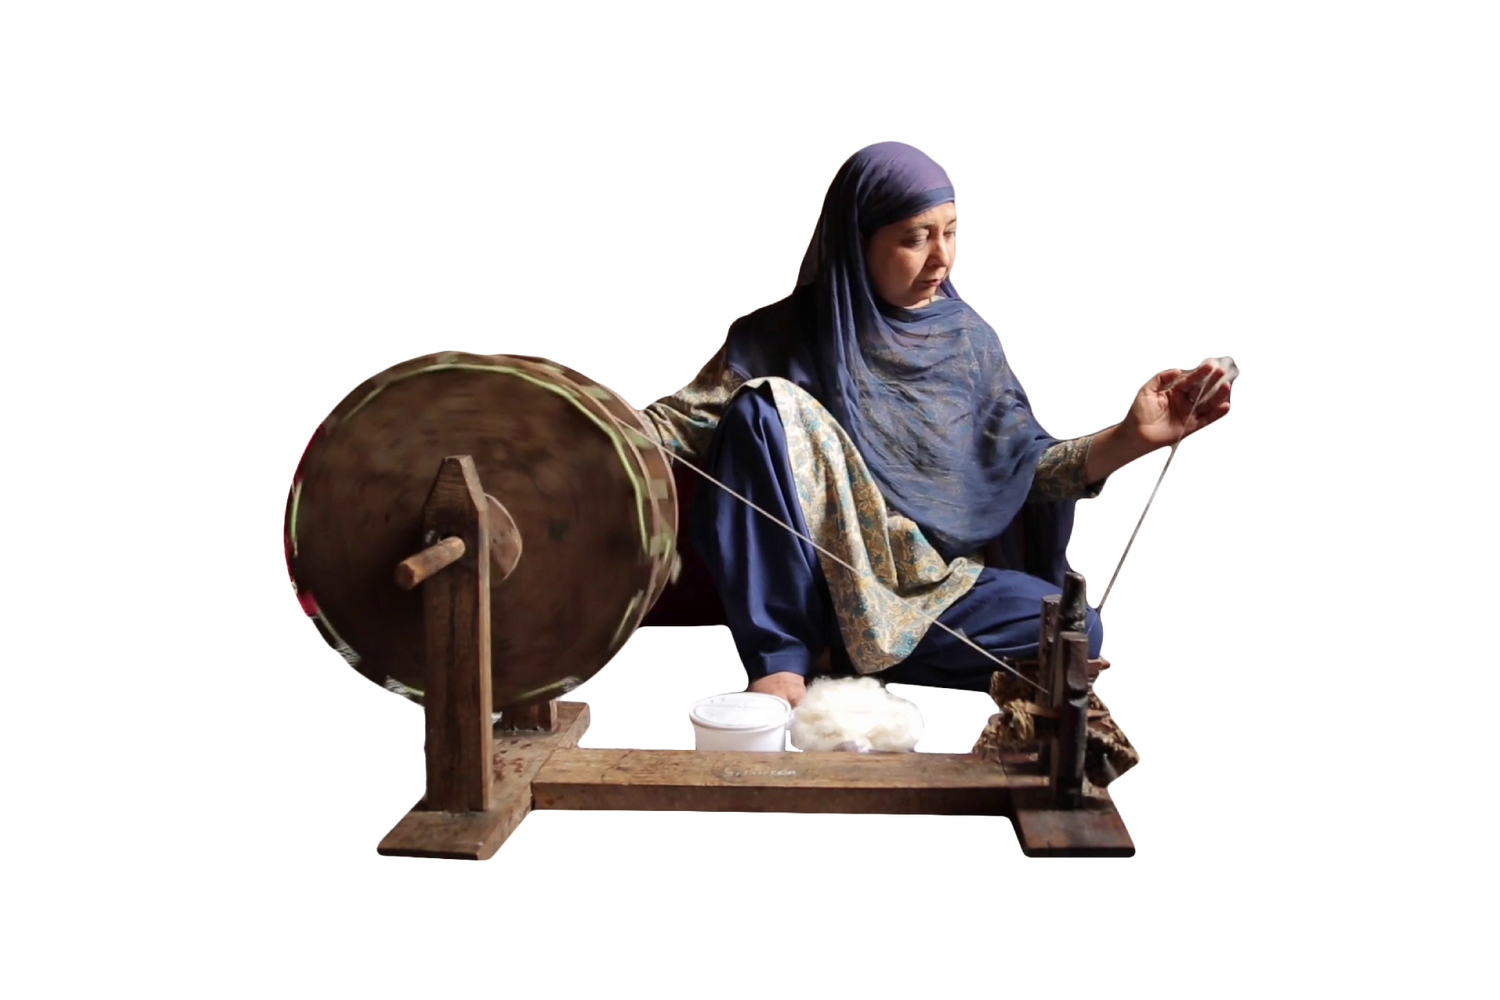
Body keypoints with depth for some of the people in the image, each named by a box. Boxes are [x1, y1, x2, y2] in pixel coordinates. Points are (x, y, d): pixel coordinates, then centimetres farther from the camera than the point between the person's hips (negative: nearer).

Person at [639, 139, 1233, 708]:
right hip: (795, 584, -2)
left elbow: (1023, 466, 1)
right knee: (768, 404, -24)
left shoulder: (969, 338, 5)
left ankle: (862, 652, -9)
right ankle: (780, 660, -24)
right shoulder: (785, 333, -1)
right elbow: (683, 421, -5)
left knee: (1077, 635, -20)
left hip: (932, 582, 2)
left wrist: (1130, 440, -15)